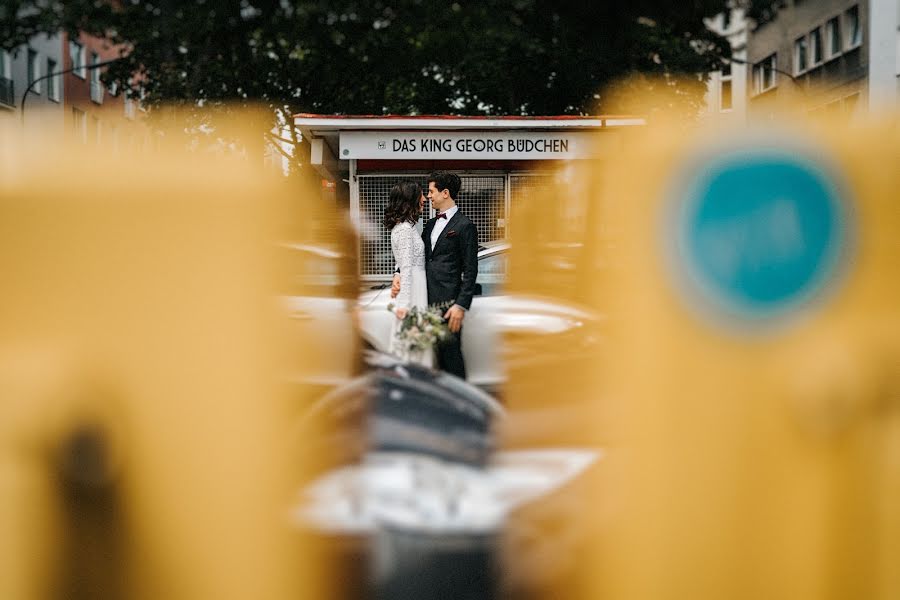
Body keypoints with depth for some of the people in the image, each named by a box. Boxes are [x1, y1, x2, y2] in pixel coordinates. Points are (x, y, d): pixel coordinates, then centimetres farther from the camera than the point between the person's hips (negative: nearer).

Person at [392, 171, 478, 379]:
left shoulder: (464, 226, -6)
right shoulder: (430, 224, 17)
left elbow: (470, 270, -9)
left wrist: (461, 305, -16)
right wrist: (400, 274, -2)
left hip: (448, 302, -7)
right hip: (428, 300, 7)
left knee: (451, 352, -3)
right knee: (438, 352, 11)